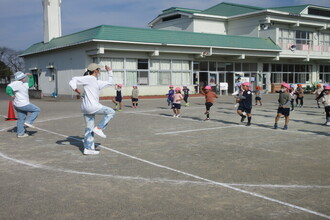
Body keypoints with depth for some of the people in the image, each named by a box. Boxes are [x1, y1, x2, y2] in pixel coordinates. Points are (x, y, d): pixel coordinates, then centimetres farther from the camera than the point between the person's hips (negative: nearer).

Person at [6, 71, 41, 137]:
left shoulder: (23, 83, 10)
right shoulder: (17, 83, -18)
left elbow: (31, 84, 20)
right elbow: (8, 88, -30)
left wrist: (31, 76, 10)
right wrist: (11, 95, -18)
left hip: (19, 105, 10)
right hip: (23, 105, -10)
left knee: (21, 119, 14)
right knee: (37, 110, 2)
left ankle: (20, 133, 19)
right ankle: (28, 122, -1)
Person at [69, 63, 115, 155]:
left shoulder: (97, 82, 22)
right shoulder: (89, 78, -6)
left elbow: (109, 83, 31)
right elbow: (74, 80, -11)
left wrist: (110, 72, 29)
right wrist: (75, 88, -25)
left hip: (88, 108, 10)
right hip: (92, 106, -10)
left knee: (89, 128, 9)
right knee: (111, 112, -1)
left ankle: (88, 148, 11)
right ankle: (99, 128, -5)